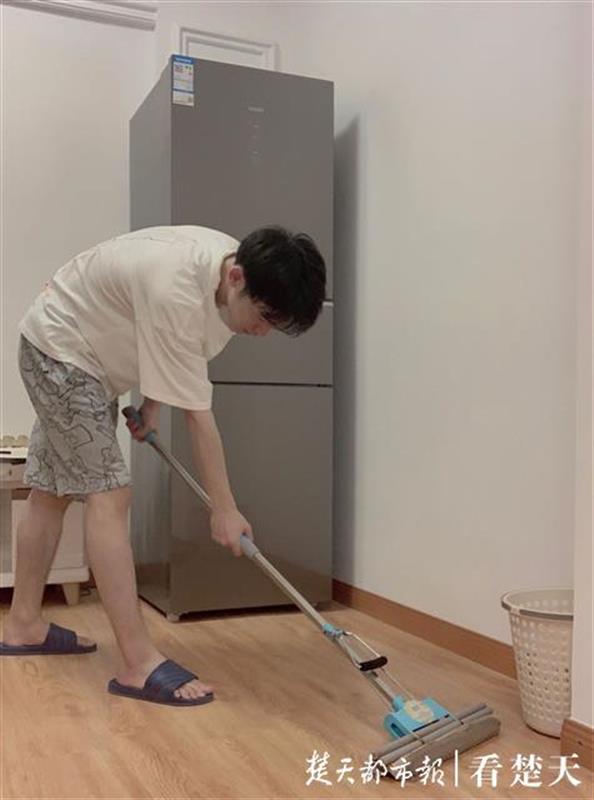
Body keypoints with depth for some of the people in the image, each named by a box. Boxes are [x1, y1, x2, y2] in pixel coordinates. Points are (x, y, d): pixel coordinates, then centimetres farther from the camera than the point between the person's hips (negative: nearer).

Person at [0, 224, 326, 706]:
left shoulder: (235, 261, -11)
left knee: (52, 492, 15)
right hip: (58, 349, -9)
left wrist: (151, 403, 3)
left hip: (88, 358, 10)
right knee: (108, 495, -17)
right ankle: (139, 664, -15)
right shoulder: (176, 291, -38)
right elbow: (197, 412, -33)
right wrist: (224, 508, -25)